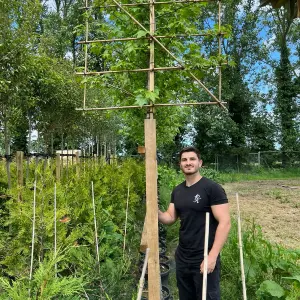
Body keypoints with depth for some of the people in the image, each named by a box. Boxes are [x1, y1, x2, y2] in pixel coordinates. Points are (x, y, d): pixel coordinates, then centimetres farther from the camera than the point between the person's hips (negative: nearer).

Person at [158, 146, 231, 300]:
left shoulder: (212, 188, -15)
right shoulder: (177, 191, 5)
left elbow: (225, 222, -18)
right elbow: (170, 218, 8)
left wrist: (212, 256, -22)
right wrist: (156, 212, -12)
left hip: (204, 258, -6)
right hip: (182, 257, 6)